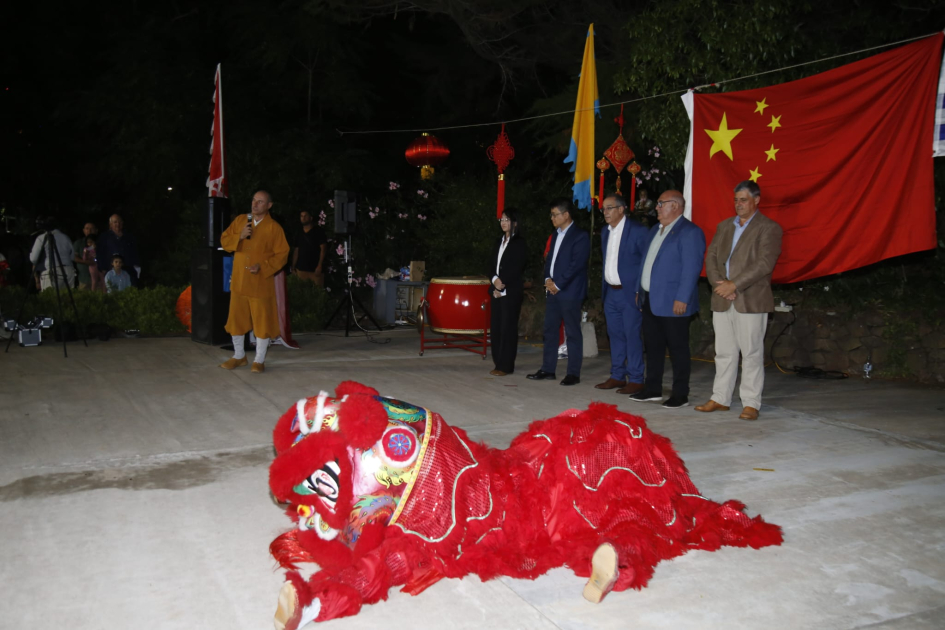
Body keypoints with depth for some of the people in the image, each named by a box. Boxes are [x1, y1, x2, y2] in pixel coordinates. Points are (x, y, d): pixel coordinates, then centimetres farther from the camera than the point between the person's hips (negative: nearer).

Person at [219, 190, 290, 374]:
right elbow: (224, 241, 8)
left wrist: (263, 267, -19)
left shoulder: (274, 227, -5)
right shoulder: (240, 220, 8)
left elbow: (282, 254, -7)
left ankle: (259, 360, 11)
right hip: (238, 281, 4)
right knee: (236, 319, 12)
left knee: (262, 321, 0)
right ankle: (239, 356, 27)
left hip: (261, 282, -4)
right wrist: (240, 236, -11)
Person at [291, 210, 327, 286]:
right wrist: (293, 267, 9)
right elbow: (296, 251, 17)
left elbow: (323, 249, -5)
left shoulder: (318, 231, 1)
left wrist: (319, 265, -13)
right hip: (301, 269, 4)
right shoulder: (299, 234, 15)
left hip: (315, 269, -4)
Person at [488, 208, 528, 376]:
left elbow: (516, 269, -11)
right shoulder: (500, 242, 16)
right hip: (497, 290, 7)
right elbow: (493, 265, 12)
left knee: (508, 327, -5)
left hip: (512, 291, -7)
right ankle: (498, 363, 12)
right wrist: (495, 279, -8)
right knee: (496, 326, 5)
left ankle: (506, 366, -1)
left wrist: (502, 287, -12)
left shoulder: (519, 243, -4)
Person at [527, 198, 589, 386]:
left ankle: (574, 373, 3)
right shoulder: (556, 235, 16)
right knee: (550, 330, 10)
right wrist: (548, 279, 1)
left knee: (572, 333, -2)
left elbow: (576, 265, -16)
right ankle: (548, 369, 17)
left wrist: (558, 285, -14)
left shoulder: (580, 236, -9)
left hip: (569, 292, -8)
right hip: (552, 291, 8)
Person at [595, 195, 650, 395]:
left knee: (633, 336, -3)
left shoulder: (637, 230, -10)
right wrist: (604, 287, 14)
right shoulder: (605, 232, 13)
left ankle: (635, 380, 4)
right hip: (610, 292, 7)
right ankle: (617, 376, 21)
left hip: (630, 293, -7)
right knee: (615, 335, 12)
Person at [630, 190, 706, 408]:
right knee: (652, 347, 14)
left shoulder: (689, 232, -11)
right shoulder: (655, 230, 17)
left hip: (672, 303, -9)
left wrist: (682, 299, -21)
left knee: (677, 349, 1)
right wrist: (640, 291, 18)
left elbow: (691, 268, -17)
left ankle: (680, 395, 9)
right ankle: (652, 390, 23)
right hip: (650, 300, 9)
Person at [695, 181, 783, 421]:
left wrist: (734, 285, -17)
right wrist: (719, 284, -7)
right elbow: (711, 258, 10)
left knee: (752, 353, -1)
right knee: (724, 352, 11)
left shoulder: (769, 228, -2)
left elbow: (765, 264, -13)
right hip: (722, 301, 5)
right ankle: (720, 399, 19)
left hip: (751, 301, -5)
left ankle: (751, 403, 6)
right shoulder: (724, 226, 17)